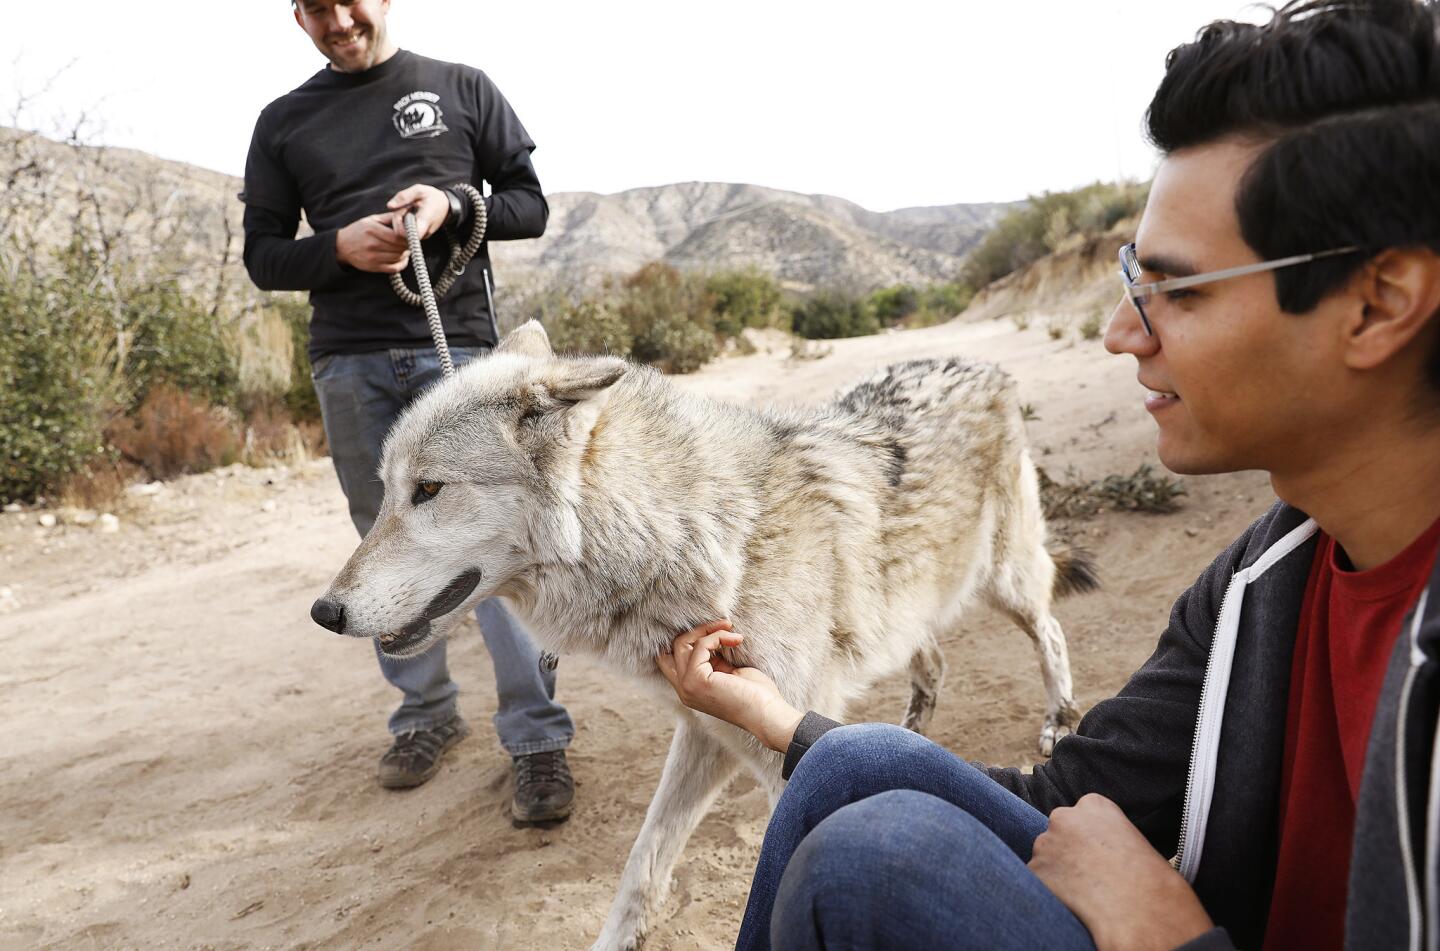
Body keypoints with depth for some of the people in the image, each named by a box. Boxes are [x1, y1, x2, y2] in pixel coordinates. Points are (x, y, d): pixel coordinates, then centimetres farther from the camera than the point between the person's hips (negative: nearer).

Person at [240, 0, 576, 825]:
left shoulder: (463, 91, 12)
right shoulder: (284, 124, 15)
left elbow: (530, 207, 10)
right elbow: (264, 255, 12)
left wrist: (453, 206, -10)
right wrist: (339, 247, -9)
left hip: (458, 346, -2)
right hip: (350, 364, 3)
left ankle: (538, 738, -3)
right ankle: (428, 713, 22)